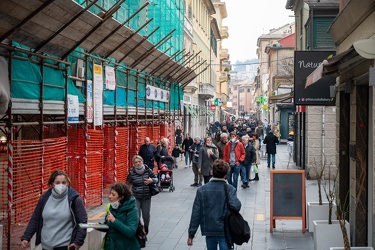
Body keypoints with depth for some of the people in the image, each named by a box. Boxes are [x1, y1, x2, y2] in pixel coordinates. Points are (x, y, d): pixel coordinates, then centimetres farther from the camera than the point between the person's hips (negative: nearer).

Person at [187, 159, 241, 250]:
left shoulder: (202, 190, -5)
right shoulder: (230, 189, -10)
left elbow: (196, 213, -4)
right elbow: (236, 206, -28)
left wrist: (191, 234, 2)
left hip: (209, 231, 2)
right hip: (225, 231, -2)